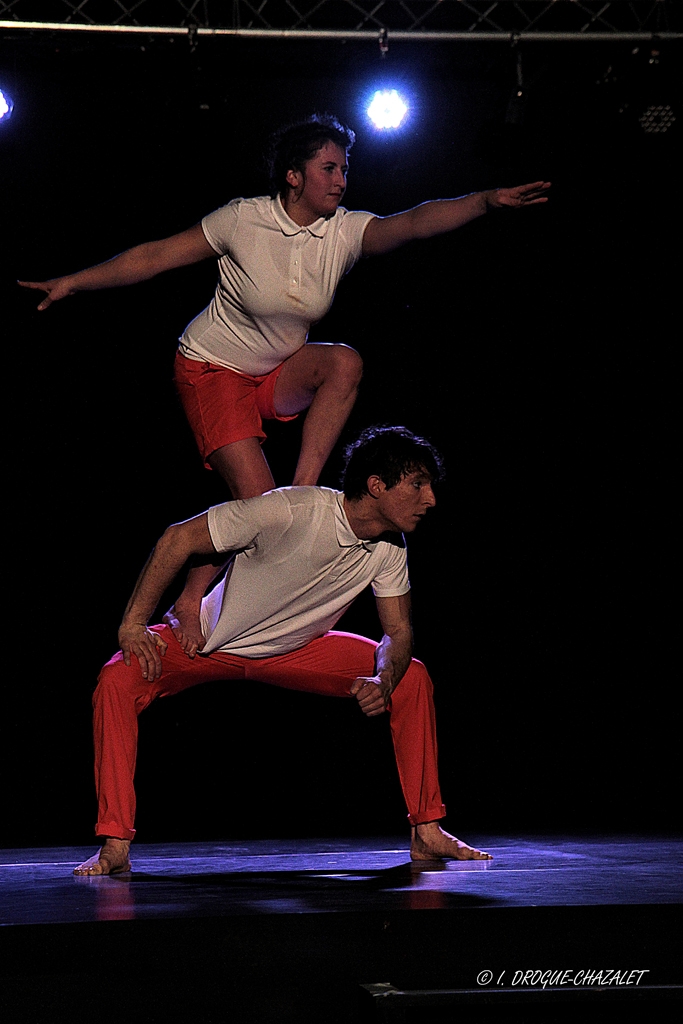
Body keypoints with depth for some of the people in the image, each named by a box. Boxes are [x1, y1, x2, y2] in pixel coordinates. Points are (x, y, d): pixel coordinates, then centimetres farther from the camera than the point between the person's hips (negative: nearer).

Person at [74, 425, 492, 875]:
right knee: (117, 682, -31)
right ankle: (115, 846, -24)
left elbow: (399, 632, -5)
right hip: (209, 641, -5)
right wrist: (134, 623, -28)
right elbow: (180, 538, -27)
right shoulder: (293, 510, -34)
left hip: (295, 651, 5)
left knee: (411, 678, -9)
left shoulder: (390, 550, -15)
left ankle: (427, 833, 0)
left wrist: (383, 681, -28)